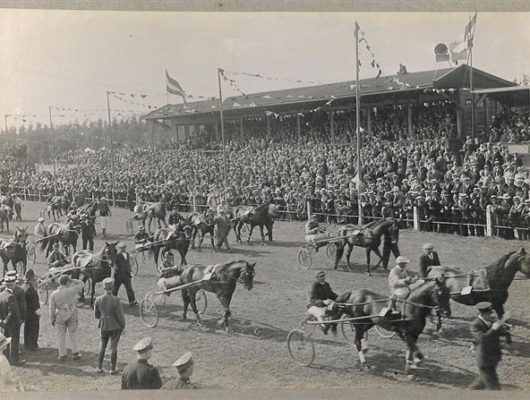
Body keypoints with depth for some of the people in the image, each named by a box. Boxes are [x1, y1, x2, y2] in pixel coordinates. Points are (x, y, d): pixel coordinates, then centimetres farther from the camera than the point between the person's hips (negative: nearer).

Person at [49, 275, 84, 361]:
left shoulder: (54, 294, -11)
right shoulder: (70, 291, -16)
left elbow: (52, 309, -5)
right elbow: (81, 284, -1)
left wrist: (52, 320, 8)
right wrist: (72, 280, 4)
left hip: (60, 317, 0)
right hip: (72, 316, 0)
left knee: (61, 337, 13)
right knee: (73, 334, 15)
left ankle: (62, 355, 19)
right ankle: (75, 353, 18)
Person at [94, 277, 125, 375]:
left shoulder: (98, 300, -9)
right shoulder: (116, 300, -22)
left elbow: (96, 314, 3)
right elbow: (120, 315, -16)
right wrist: (123, 325, 0)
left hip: (104, 326, 3)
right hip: (115, 326, -3)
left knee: (103, 346, 21)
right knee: (113, 347, 9)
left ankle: (99, 367, 25)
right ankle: (112, 369, 15)